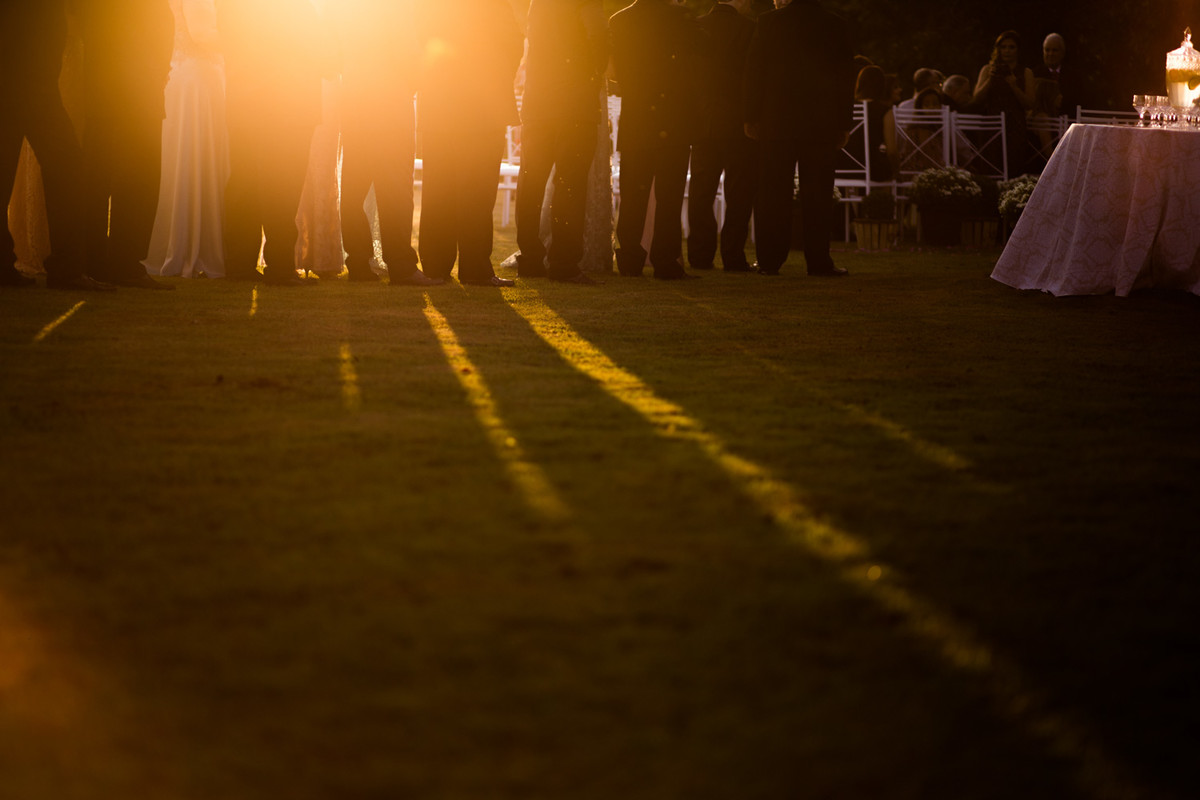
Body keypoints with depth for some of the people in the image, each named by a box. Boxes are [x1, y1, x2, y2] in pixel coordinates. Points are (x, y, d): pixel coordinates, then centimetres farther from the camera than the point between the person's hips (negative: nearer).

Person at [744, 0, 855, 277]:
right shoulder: (834, 25, 2)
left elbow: (753, 72, -1)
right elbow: (845, 78, 4)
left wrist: (752, 117, 5)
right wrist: (844, 124, 9)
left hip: (776, 121, 0)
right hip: (821, 123, 1)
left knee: (773, 193, 3)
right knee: (816, 194, 3)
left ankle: (770, 261, 3)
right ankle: (818, 260, 1)